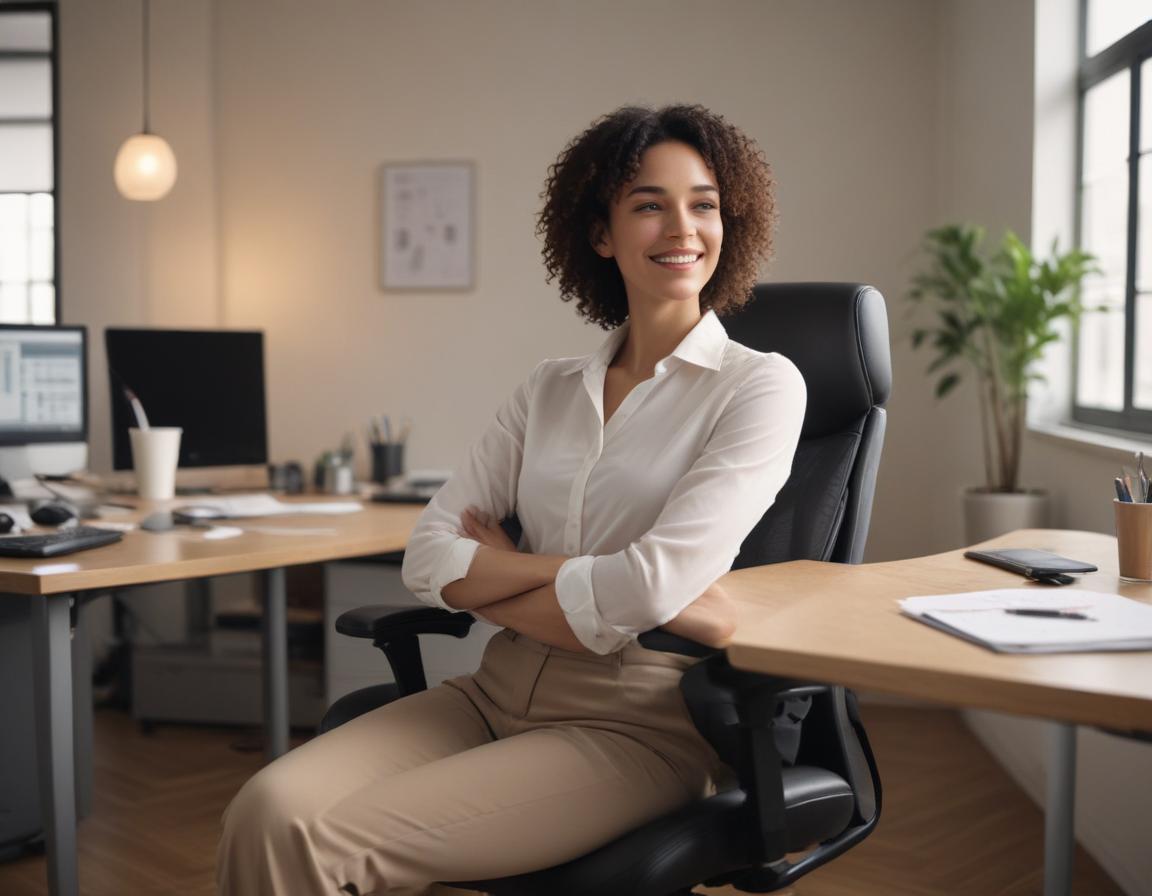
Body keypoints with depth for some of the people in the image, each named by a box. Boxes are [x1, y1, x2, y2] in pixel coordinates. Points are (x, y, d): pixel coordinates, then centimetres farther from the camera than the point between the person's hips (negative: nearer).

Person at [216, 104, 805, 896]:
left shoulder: (760, 385, -3)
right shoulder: (549, 392, 12)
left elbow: (654, 584, -17)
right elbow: (430, 560, 1)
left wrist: (500, 572, -4)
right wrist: (565, 572, -12)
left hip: (634, 721, -5)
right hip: (499, 691, 5)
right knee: (269, 812, -20)